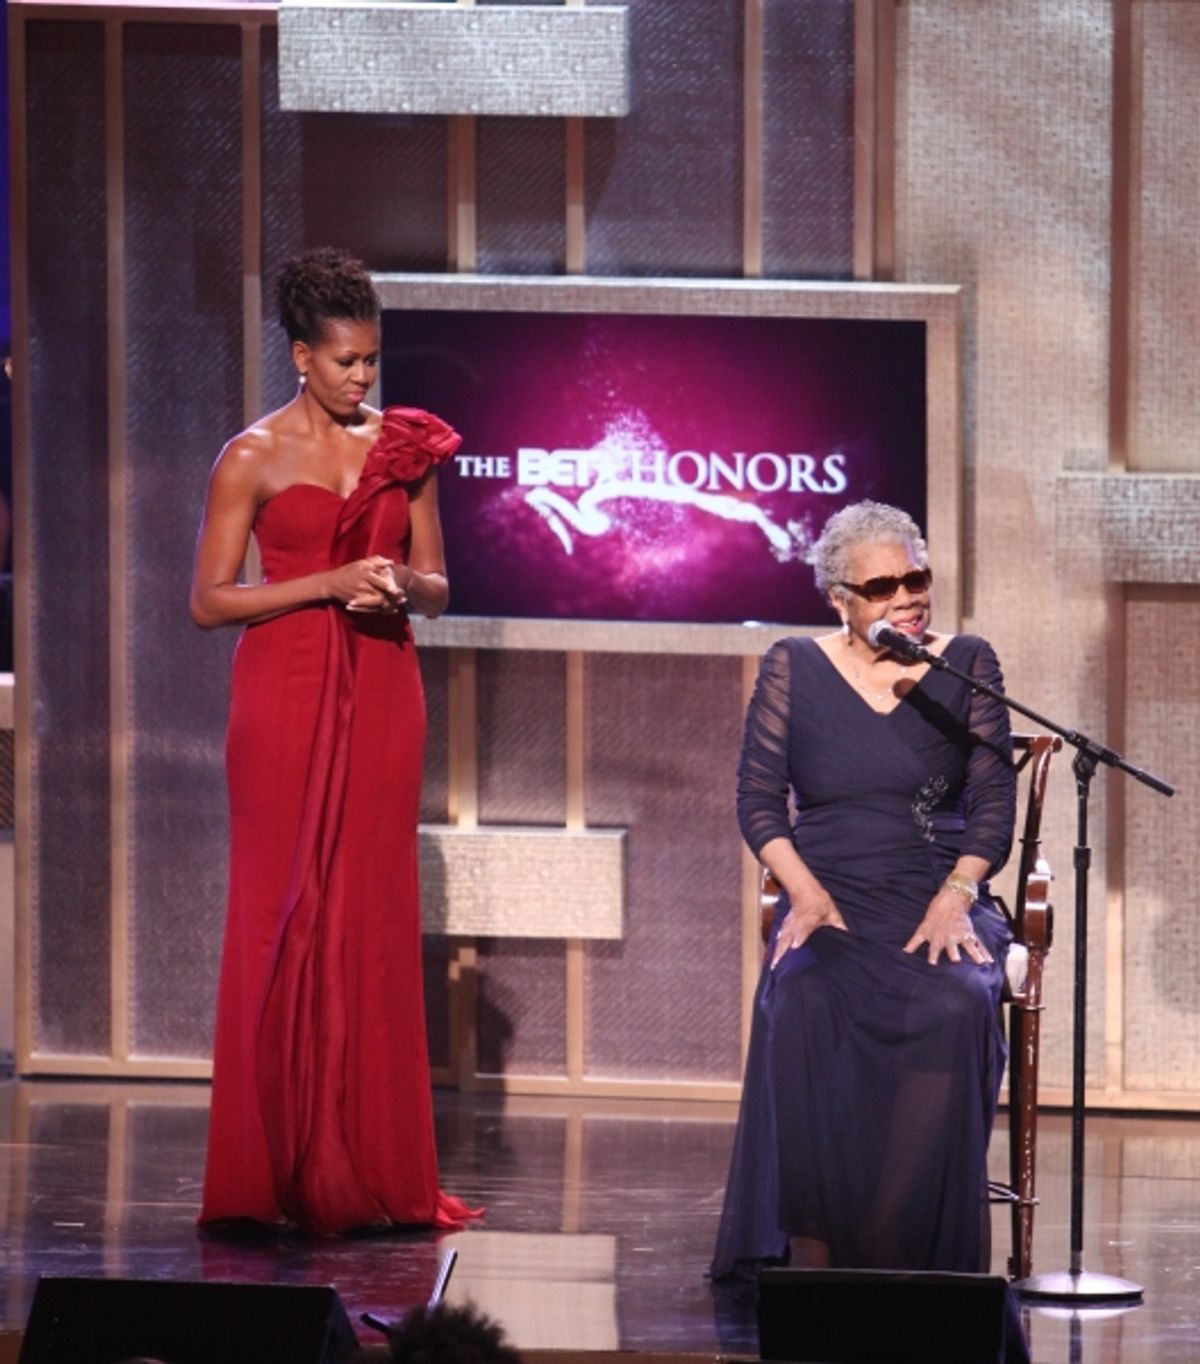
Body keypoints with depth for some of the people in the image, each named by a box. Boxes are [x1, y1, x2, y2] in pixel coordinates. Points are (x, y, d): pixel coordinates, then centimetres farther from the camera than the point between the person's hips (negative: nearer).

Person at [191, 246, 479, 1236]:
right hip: (286, 694, -3)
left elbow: (437, 588, 15)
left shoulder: (405, 448, 9)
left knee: (374, 920, 2)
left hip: (382, 692, 3)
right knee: (283, 916, -4)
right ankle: (277, 1171, 1)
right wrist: (330, 584, -14)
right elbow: (209, 601, -3)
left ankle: (371, 1171, 4)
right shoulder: (254, 458, -1)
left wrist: (401, 585, -8)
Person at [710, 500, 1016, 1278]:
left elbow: (994, 804, 4)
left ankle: (910, 1252, -29)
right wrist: (806, 893, -10)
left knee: (955, 1005, -35)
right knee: (803, 1005, -35)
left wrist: (954, 898, -12)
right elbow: (759, 800, 6)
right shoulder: (794, 670, 9)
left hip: (940, 902, 0)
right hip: (830, 906, 0)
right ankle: (812, 1250, -33)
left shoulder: (967, 665, 8)